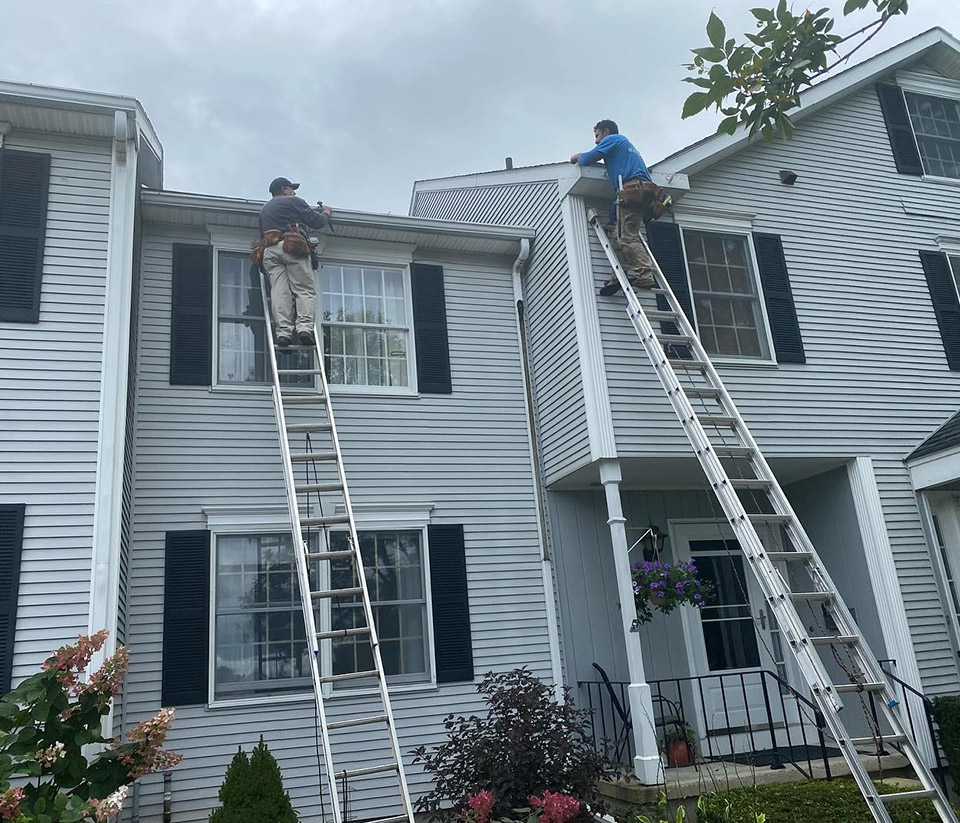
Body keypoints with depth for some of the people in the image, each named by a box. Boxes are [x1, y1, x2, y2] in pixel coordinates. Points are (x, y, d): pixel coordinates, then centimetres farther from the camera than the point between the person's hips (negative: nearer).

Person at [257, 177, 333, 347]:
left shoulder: (264, 209, 32)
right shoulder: (294, 201, 13)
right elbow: (316, 222, 9)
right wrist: (326, 213, 30)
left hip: (269, 251, 5)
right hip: (293, 248, -5)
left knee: (280, 291, -9)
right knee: (305, 290, -9)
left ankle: (284, 332, -25)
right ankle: (305, 327, -30)